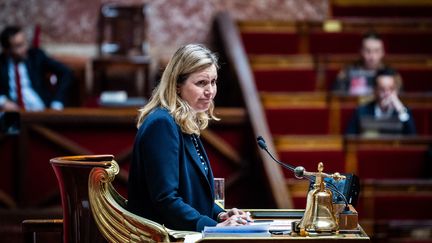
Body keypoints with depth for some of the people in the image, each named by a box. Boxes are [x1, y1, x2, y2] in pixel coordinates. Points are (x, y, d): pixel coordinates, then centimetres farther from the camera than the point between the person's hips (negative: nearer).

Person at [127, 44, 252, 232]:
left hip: (190, 235, 8)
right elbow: (165, 200, -20)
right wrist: (215, 226, -22)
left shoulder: (189, 126, 15)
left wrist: (220, 215, 3)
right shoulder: (162, 124, -13)